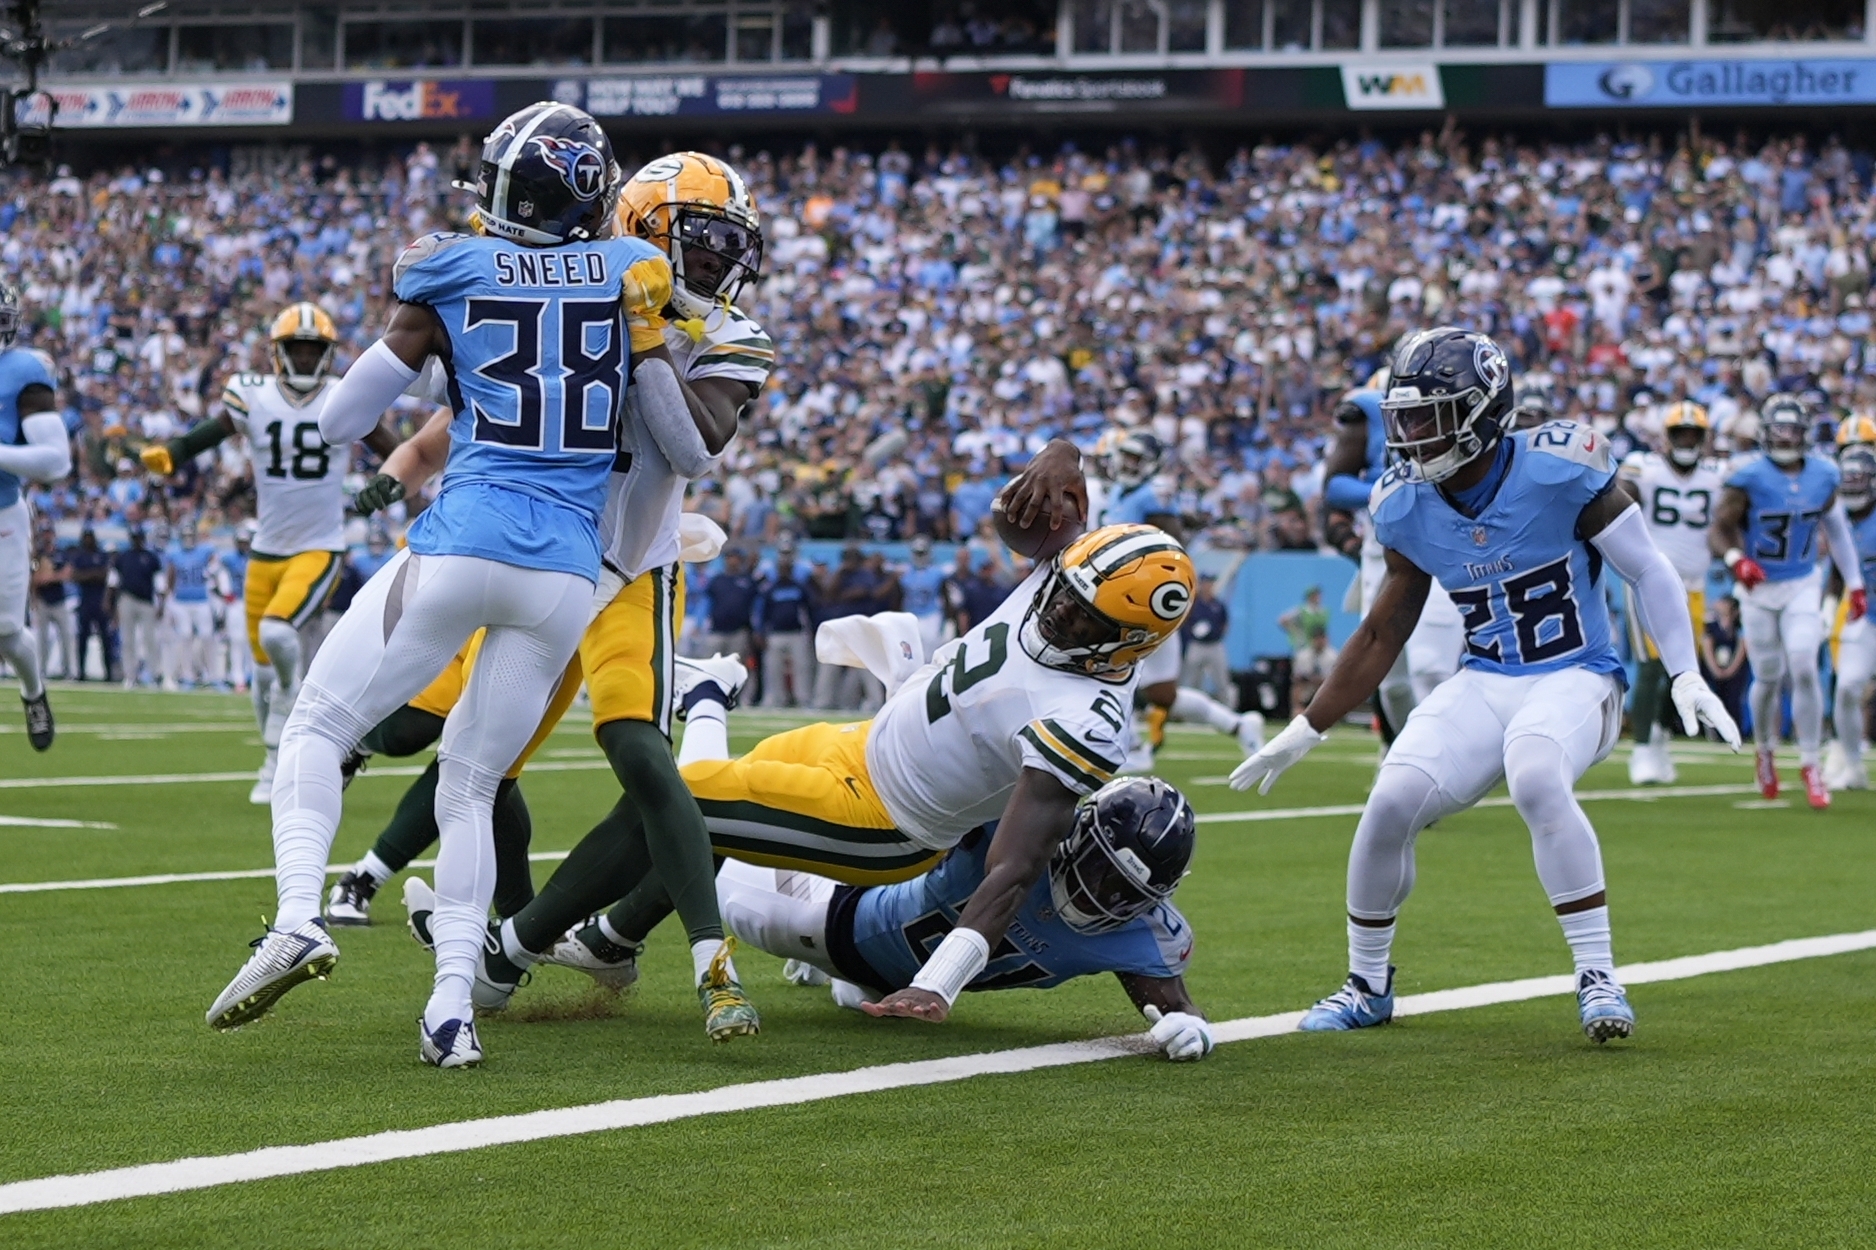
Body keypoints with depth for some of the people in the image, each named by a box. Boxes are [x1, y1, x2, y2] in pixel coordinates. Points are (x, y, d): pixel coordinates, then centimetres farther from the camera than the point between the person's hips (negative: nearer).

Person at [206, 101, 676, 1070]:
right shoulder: (632, 271, 9)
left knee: (316, 729, 10)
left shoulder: (450, 270, 5)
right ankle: (453, 1007, 0)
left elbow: (339, 423, 12)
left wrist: (404, 306, 27)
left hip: (463, 544, -2)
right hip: (569, 569, 3)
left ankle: (299, 916, -13)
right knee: (470, 789, 13)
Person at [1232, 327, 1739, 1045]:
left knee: (1536, 782, -36)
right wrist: (1305, 732, 15)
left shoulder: (1558, 472, -15)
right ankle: (1367, 986, 7)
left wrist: (1685, 676, -19)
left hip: (1576, 679, -5)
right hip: (1485, 684, 5)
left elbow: (1649, 572, -8)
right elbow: (1383, 636, 14)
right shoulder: (1407, 509, 1)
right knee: (1391, 804, -16)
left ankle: (1598, 980, -24)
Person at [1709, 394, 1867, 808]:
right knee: (1768, 677, 6)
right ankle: (1765, 751, 34)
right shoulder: (1749, 477, -14)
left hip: (1803, 587, 2)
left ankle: (1811, 764, -3)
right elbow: (1717, 531, -12)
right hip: (1759, 589, -2)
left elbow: (1837, 530, 13)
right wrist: (1736, 559, -33)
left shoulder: (1822, 476, -2)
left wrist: (1854, 583, 15)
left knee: (1804, 669, -13)